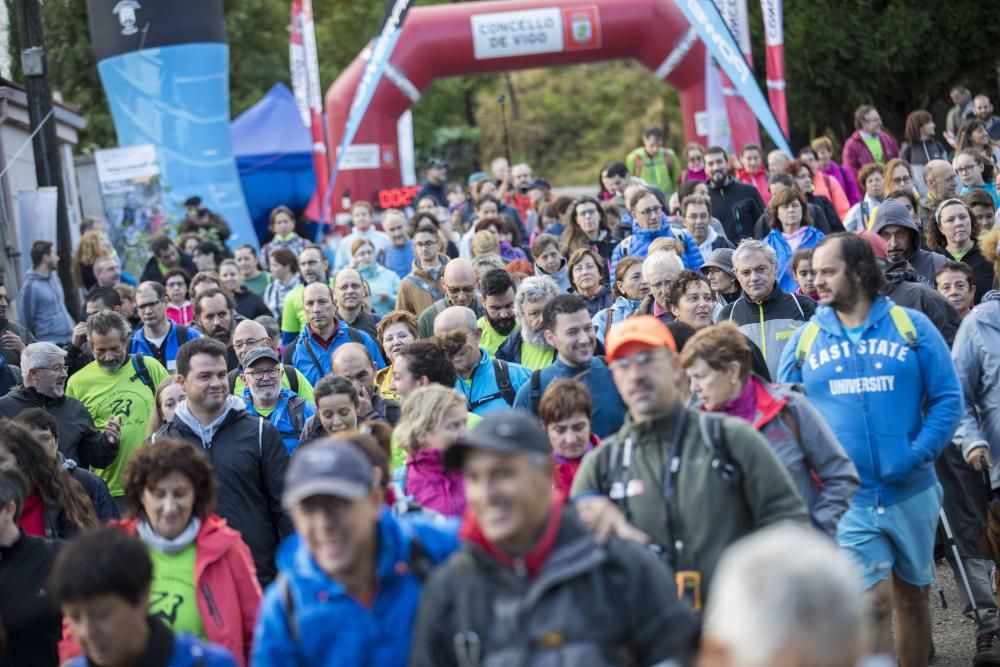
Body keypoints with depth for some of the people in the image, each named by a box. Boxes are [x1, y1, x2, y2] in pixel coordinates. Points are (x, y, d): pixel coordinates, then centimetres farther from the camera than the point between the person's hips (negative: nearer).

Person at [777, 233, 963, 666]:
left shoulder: (911, 326, 1)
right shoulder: (805, 339, 5)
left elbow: (947, 399, -1)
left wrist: (919, 454, -13)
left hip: (910, 492, 1)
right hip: (844, 499, -1)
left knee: (912, 597, 14)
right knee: (873, 603, -10)